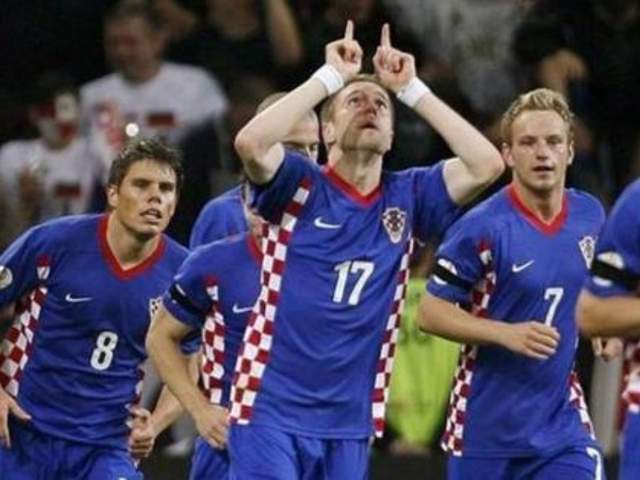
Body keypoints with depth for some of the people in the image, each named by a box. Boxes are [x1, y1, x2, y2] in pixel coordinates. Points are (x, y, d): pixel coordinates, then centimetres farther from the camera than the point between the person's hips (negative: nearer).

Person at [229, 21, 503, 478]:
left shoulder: (407, 197, 8)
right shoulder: (301, 188, -3)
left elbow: (486, 164, -4)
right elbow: (251, 143, -24)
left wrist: (411, 89, -3)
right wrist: (331, 77, -15)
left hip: (349, 425, 5)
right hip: (271, 411, -5)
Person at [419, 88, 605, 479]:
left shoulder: (590, 216, 4)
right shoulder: (482, 227, -15)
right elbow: (431, 312, -12)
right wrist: (507, 334, -24)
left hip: (564, 424, 4)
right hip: (488, 428, -4)